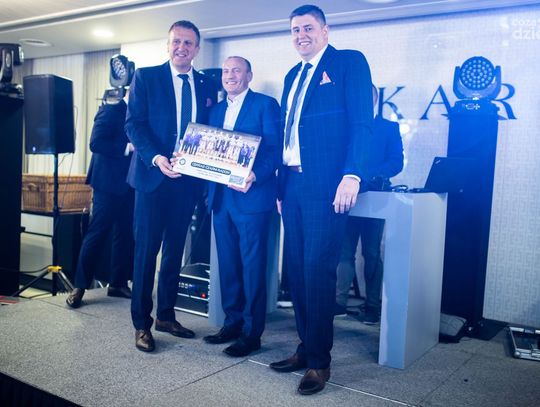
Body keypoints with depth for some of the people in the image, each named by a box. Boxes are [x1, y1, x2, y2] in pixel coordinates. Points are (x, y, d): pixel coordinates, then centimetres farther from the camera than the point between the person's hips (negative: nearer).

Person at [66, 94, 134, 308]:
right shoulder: (110, 110, -5)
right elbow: (96, 143, -15)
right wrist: (127, 147, -19)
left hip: (129, 184, 7)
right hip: (109, 182, -7)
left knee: (126, 234, 7)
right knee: (97, 233, -4)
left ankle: (118, 283, 17)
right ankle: (79, 286, 4)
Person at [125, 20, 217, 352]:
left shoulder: (207, 85, 11)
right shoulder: (146, 77, 1)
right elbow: (134, 123, -7)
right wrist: (156, 158, -22)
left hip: (188, 178, 4)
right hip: (153, 176, -3)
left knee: (175, 249, 12)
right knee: (147, 249, 0)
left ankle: (167, 315, 25)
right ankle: (142, 323, 11)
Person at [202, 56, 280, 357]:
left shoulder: (265, 105, -3)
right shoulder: (217, 110, 18)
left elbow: (275, 150, -11)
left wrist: (255, 176, -26)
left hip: (251, 196, -7)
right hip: (221, 196, 7)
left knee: (252, 265, -1)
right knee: (228, 264, 13)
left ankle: (252, 333, 9)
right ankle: (232, 323, 26)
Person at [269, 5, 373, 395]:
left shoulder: (349, 62, 1)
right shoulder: (293, 76, 22)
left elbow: (362, 122, -9)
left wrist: (352, 175, -20)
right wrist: (280, 186, 16)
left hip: (326, 184, -7)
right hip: (292, 184, 7)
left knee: (318, 270, -6)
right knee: (296, 269, 9)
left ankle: (319, 360, 6)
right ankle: (306, 348, 22)